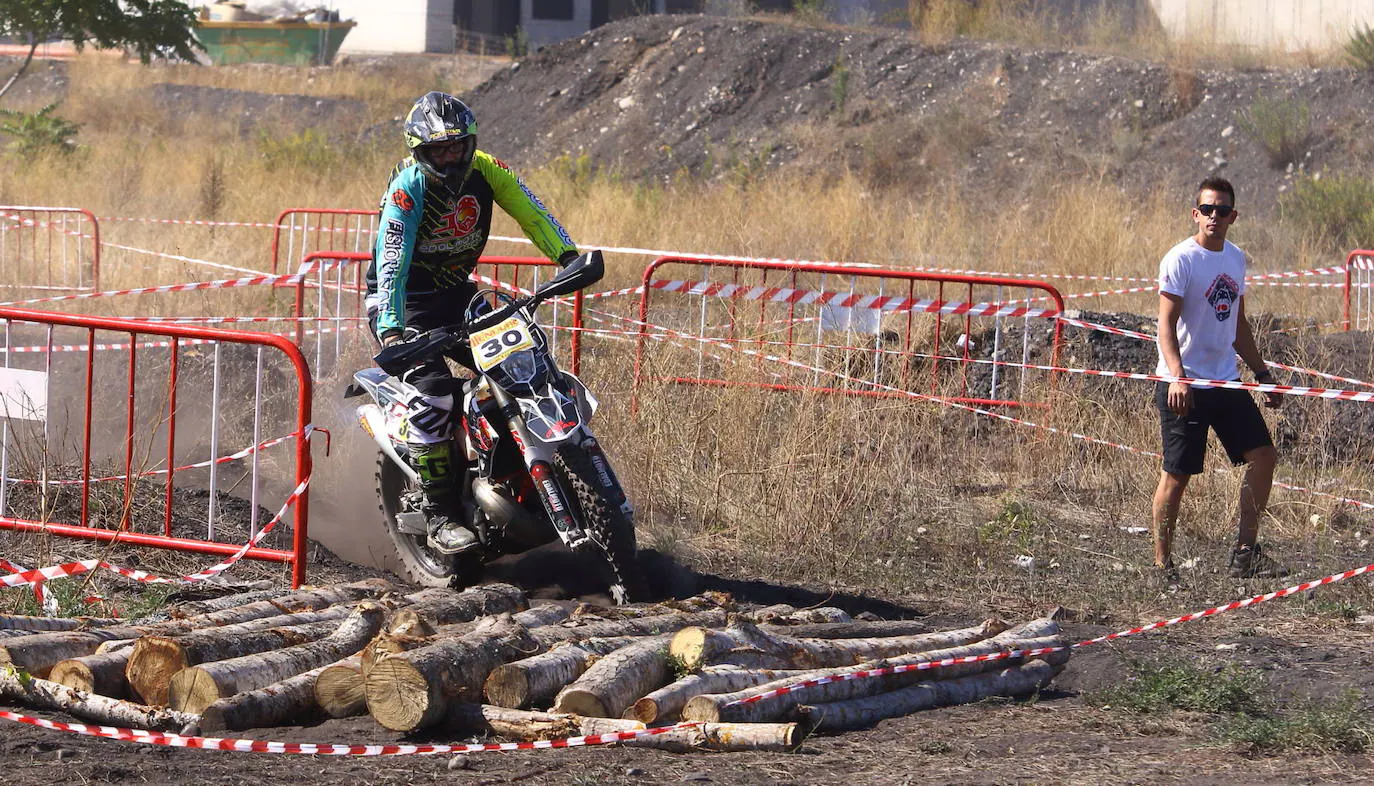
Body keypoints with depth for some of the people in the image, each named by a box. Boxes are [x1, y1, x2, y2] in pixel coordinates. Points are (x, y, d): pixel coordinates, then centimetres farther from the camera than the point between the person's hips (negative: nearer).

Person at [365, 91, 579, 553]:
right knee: (433, 392, -26)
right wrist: (390, 332, -43)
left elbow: (531, 212, -6)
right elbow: (391, 263, -30)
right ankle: (441, 517, -21)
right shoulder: (408, 189, -22)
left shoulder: (485, 170, -5)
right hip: (402, 299, -6)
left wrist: (568, 256, -24)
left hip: (457, 292, 6)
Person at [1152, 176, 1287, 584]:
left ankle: (1245, 553, 8)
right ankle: (1161, 563, 6)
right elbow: (1167, 323, -17)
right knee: (1177, 474, -4)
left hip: (1226, 381, 7)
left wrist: (1262, 372, 20)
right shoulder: (1180, 259, -10)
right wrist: (1177, 376, -29)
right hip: (1184, 385, -7)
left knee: (1263, 456, 2)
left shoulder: (1236, 259, 12)